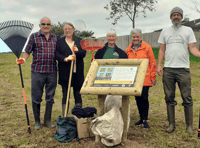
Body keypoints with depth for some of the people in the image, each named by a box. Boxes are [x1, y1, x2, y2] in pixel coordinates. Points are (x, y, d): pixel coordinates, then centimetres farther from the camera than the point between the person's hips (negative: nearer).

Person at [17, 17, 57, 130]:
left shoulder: (55, 38, 12)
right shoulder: (34, 37, 3)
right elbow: (28, 51, 2)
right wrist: (23, 59, -16)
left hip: (52, 72, 3)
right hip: (37, 71, -3)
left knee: (50, 97, 9)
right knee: (36, 97, 3)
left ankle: (48, 120, 23)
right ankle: (37, 121, 18)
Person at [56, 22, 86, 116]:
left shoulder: (79, 41, 14)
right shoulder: (59, 42, 10)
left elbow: (84, 53, 4)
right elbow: (56, 54, -1)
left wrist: (77, 51, -18)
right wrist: (65, 58, -20)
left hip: (78, 72, 1)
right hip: (65, 72, -1)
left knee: (78, 94, 6)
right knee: (65, 95, 3)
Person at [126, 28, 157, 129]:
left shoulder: (147, 47, -2)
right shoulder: (128, 50, 10)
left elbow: (152, 63, -2)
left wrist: (153, 77, -4)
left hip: (145, 78, -4)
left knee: (144, 98, -5)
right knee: (137, 98, 9)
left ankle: (145, 120, 6)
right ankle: (141, 118, 22)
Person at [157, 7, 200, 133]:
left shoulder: (188, 30, 8)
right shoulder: (165, 31, 14)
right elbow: (162, 50, 13)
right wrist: (159, 65, 3)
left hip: (183, 69, -2)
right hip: (168, 69, 2)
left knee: (187, 98, -2)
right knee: (169, 98, 6)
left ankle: (189, 125, 9)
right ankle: (171, 124, 16)